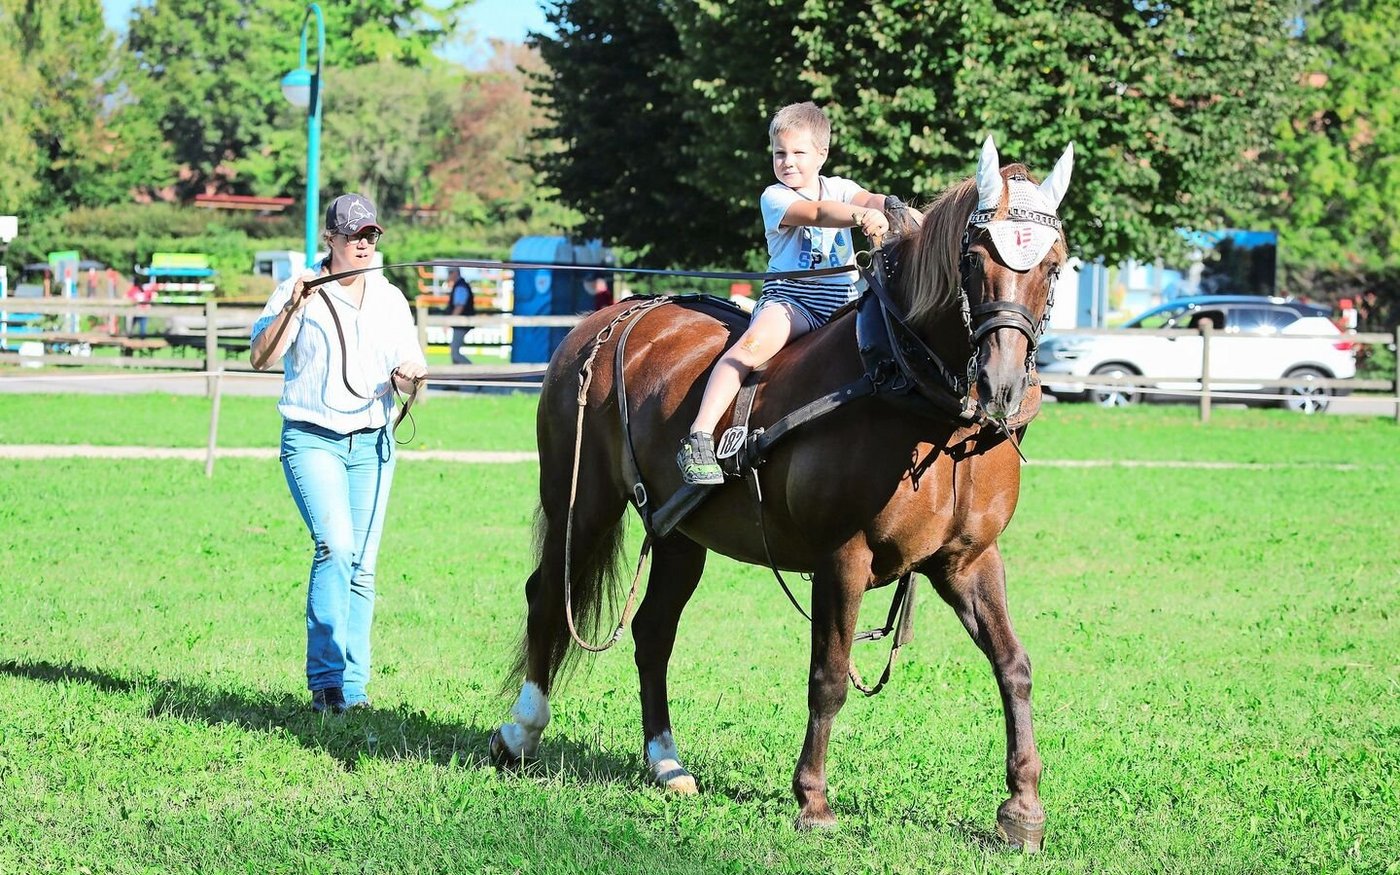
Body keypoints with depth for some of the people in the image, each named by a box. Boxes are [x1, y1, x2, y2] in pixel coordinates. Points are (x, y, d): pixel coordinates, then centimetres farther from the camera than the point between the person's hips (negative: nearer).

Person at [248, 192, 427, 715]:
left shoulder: (390, 299, 10)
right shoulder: (298, 292, -1)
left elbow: (409, 376, 11)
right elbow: (261, 358, -11)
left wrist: (408, 378, -13)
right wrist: (292, 308, -23)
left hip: (372, 443, 4)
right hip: (312, 440, -4)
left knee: (362, 565, 3)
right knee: (335, 545, -22)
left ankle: (353, 686, 9)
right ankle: (325, 678, -20)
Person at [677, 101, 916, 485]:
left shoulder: (840, 189, 14)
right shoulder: (775, 197, 0)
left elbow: (869, 200, -8)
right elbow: (817, 213, -20)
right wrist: (860, 216, -40)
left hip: (842, 304, 5)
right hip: (790, 299, -5)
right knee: (754, 343, -32)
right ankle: (699, 438, -39)